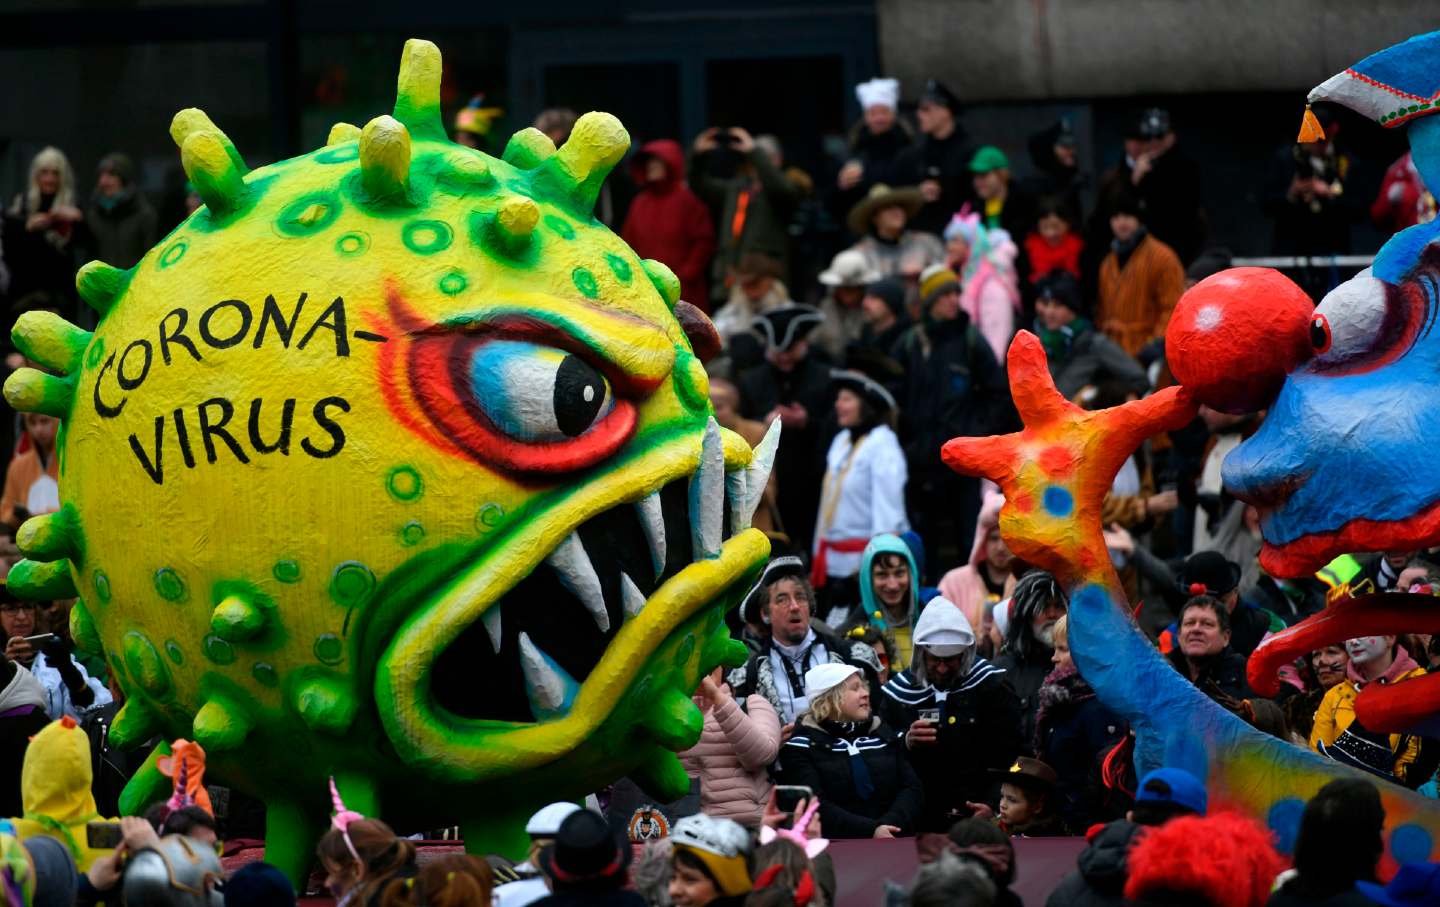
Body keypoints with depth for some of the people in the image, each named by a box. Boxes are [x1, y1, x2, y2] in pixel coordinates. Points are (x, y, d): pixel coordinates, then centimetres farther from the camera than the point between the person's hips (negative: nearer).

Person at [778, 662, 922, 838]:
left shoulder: (882, 734, 19)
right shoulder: (802, 745, 3)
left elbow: (911, 788, 9)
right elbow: (814, 806, -10)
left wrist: (889, 826, -11)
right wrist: (871, 831, -19)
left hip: (893, 841, 3)